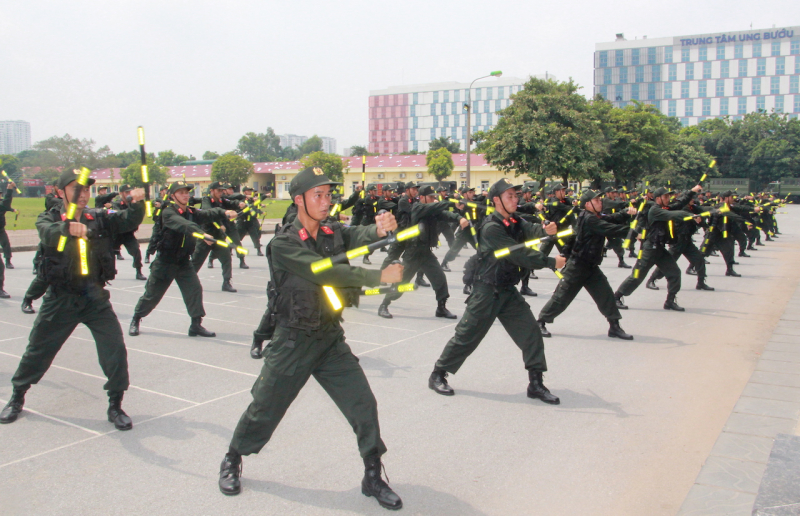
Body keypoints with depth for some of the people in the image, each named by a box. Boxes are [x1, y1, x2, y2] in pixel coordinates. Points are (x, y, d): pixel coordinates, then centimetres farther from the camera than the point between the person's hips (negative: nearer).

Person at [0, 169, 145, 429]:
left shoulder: (100, 218, 2)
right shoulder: (49, 218, -3)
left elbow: (129, 222, -11)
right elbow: (48, 234, -26)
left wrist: (136, 203, -33)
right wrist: (68, 228, -48)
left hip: (96, 298, 0)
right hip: (61, 298, 0)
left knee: (115, 350, -7)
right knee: (38, 350, 14)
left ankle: (115, 406, 10)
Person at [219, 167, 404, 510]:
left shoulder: (334, 233, 1)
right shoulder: (283, 244, -15)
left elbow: (361, 236, -20)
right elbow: (324, 272, -29)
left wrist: (381, 228, -44)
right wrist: (379, 276, -33)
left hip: (331, 340, 4)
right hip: (293, 342, -4)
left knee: (364, 406, -1)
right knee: (264, 410, 10)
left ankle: (373, 478, 16)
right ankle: (232, 462, 37)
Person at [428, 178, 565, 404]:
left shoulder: (515, 222, 7)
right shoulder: (491, 228, -19)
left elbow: (530, 230, -13)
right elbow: (518, 254, -22)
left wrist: (545, 230, -36)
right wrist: (551, 262, -17)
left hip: (508, 291, 7)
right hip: (487, 292, -7)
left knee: (531, 333, 1)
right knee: (467, 336, 1)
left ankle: (536, 384, 11)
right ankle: (437, 375, 17)